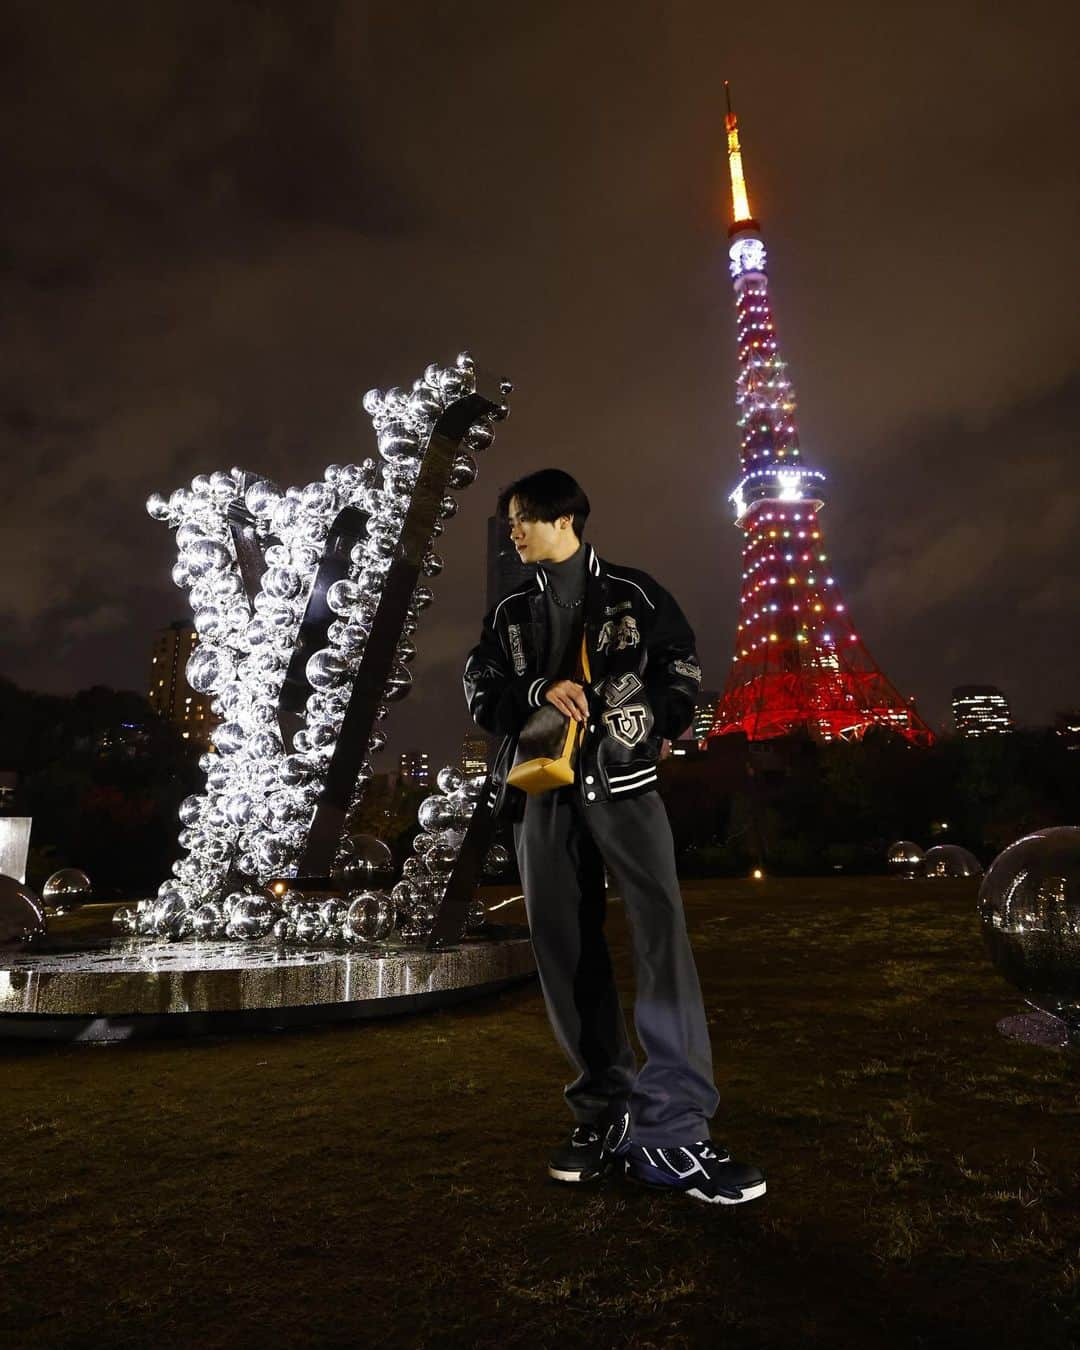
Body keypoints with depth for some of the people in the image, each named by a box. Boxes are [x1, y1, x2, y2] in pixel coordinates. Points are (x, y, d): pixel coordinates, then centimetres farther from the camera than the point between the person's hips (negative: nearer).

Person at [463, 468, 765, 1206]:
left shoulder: (634, 592, 6)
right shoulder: (511, 613, 16)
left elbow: (682, 669, 7)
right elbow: (480, 692, 7)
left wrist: (650, 729, -7)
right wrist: (539, 690, -11)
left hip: (622, 781, -3)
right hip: (544, 789, 4)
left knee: (663, 933, -17)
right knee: (566, 950, 3)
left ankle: (672, 1127, -13)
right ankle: (607, 1111, 14)